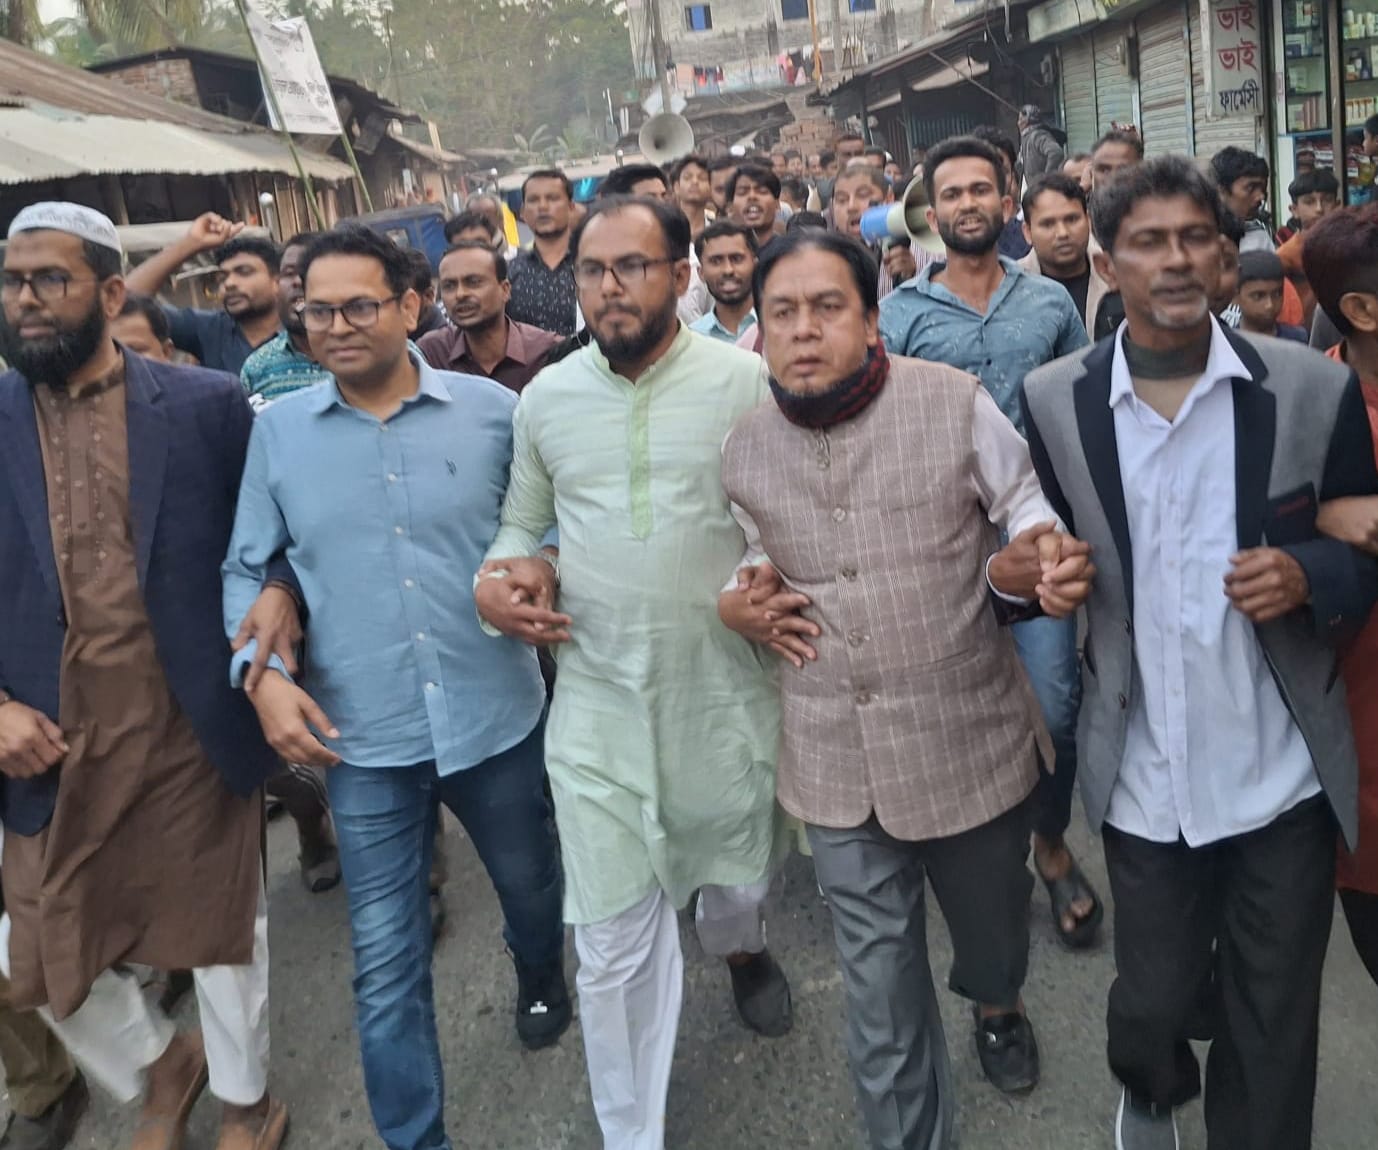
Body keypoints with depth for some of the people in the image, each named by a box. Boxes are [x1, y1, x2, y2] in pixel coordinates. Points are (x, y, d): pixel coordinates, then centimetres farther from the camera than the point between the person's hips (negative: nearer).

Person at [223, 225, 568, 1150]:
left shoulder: (492, 409, -4)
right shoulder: (276, 431, 0)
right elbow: (245, 571, 5)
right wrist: (261, 672, -9)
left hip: (497, 718, 1)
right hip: (361, 739, 0)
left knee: (530, 884, 23)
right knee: (387, 962, 7)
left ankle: (542, 977, 58)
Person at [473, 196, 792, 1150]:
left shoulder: (745, 380, -6)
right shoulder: (545, 395, 3)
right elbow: (523, 522, 15)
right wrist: (509, 573, -6)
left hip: (728, 695, 0)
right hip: (598, 705, 1)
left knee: (737, 875, 24)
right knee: (615, 945, 5)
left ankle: (740, 947, 63)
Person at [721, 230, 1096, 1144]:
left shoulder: (955, 402, -10)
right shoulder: (744, 448, 0)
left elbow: (1033, 515, -1)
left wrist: (1041, 564, -23)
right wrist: (739, 604, -5)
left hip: (971, 741, -1)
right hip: (838, 761, 1)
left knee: (991, 923, 25)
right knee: (881, 992, 8)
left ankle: (998, 1006, 62)